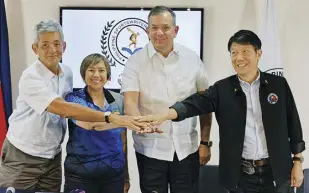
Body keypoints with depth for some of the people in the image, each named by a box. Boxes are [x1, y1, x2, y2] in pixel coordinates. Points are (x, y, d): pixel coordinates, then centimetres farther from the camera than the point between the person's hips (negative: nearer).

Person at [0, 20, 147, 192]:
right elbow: (63, 109, -32)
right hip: (23, 157, -6)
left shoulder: (67, 72, 2)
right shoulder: (31, 77, -20)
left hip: (53, 155, 6)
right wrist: (110, 117, -37)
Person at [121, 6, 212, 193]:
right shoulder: (136, 61, -5)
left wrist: (205, 142, 4)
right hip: (151, 149, -1)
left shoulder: (192, 59, 0)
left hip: (187, 148, 2)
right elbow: (130, 102, -14)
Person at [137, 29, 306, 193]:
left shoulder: (278, 84, 0)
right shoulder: (222, 89, -1)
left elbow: (293, 124, 4)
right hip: (241, 174, 0)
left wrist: (297, 162, 4)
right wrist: (164, 115, -33)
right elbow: (196, 103, -15)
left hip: (277, 171, 0)